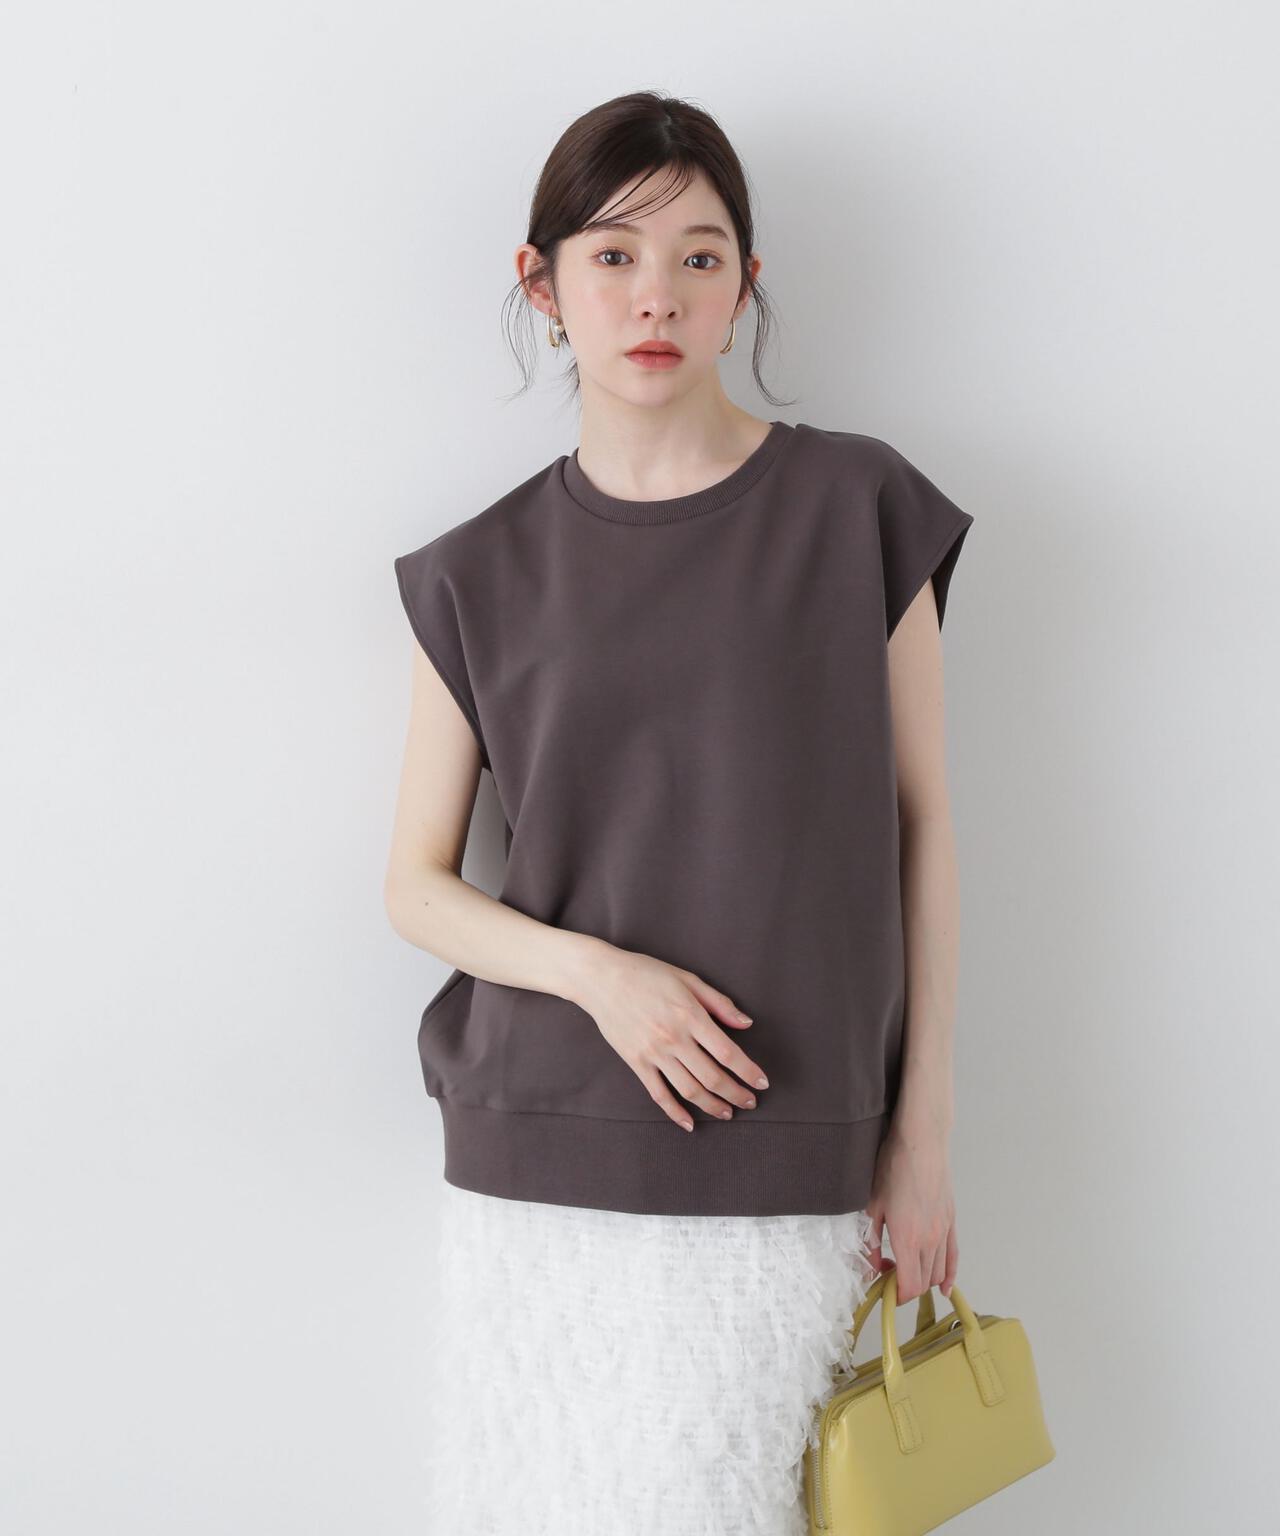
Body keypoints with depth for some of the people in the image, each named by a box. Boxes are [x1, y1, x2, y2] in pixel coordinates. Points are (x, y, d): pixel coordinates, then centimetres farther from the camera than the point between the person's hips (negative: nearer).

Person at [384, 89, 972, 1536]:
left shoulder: (858, 509, 0)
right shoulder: (484, 574, 4)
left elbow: (920, 825, 3)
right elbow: (416, 885, 7)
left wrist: (924, 1130, 1)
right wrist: (595, 971, -12)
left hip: (780, 1170, -2)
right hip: (535, 1160, 2)